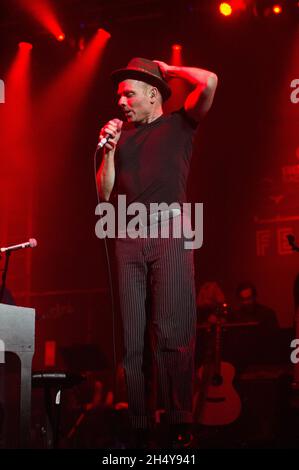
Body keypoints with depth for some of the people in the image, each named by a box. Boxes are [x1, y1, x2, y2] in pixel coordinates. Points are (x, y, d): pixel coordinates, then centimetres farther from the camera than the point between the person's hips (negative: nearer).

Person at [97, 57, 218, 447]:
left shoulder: (179, 124, 10)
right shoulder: (122, 135, 20)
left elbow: (209, 83, -8)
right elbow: (105, 192, 17)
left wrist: (168, 69, 7)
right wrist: (109, 150, 5)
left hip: (169, 229, -4)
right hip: (129, 236, 5)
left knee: (172, 333, -12)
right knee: (132, 337, 1)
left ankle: (180, 425, -9)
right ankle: (139, 426, 4)